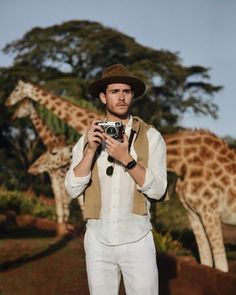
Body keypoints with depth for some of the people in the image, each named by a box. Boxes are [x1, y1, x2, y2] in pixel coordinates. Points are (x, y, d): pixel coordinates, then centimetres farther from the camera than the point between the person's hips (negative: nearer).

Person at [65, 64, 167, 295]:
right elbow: (73, 189, -4)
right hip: (98, 240, 2)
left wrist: (126, 159, -20)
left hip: (137, 240, -2)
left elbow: (157, 189, -9)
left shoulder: (150, 137, -1)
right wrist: (91, 150, -15)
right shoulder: (88, 139, 5)